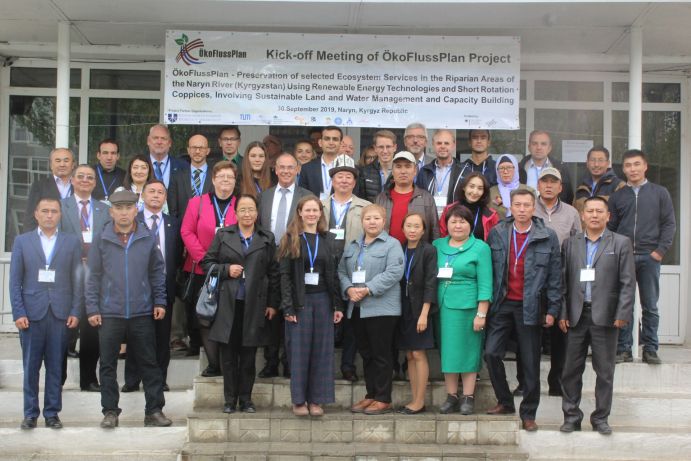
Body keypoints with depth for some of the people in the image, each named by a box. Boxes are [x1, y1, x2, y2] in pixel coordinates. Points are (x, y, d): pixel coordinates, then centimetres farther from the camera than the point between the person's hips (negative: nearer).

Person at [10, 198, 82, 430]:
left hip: (60, 314, 0)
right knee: (30, 366, 4)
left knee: (55, 367, 4)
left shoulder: (72, 242, 8)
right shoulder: (22, 241, 8)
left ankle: (52, 413, 13)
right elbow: (15, 280, 4)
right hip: (31, 313, 0)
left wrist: (75, 312, -2)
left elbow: (77, 280, 6)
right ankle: (30, 413, 13)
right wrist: (18, 313, -4)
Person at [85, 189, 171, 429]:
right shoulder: (101, 240, 2)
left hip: (142, 312, 0)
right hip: (109, 313, 0)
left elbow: (157, 272, 9)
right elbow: (93, 276, 3)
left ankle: (154, 411, 12)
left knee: (149, 364, 4)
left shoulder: (148, 239, 3)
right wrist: (92, 309, -1)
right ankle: (110, 412, 15)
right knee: (108, 365, 5)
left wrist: (160, 301, 3)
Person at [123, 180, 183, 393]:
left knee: (162, 336, 5)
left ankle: (160, 379, 13)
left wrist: (169, 276, 1)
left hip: (165, 286, 2)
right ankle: (132, 380, 9)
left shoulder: (173, 223, 12)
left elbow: (178, 255, 12)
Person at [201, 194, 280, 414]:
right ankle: (230, 400, 12)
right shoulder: (223, 235, 8)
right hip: (227, 304, 0)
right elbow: (207, 262, 8)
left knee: (248, 355, 5)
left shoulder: (267, 239, 9)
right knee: (229, 355, 3)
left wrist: (273, 303, 2)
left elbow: (273, 273, 7)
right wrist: (226, 270, -9)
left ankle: (246, 399, 15)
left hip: (254, 305, 0)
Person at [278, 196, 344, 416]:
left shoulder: (328, 239, 9)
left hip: (322, 300, 3)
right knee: (299, 350, 0)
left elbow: (334, 274, 9)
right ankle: (299, 400, 8)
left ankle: (316, 399, 11)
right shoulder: (291, 239, 0)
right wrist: (288, 307, -11)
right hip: (299, 301, -3)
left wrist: (338, 305, 2)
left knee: (321, 350, 3)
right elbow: (284, 274, -4)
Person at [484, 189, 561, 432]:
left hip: (530, 307, -2)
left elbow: (555, 276, 1)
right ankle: (505, 402, 13)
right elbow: (488, 269, 8)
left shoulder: (548, 237, -1)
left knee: (530, 362, 3)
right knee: (491, 353, -7)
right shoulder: (497, 234, 4)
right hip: (502, 304, 2)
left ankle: (528, 414, 16)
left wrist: (553, 309, -3)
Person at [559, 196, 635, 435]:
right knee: (571, 369, 6)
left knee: (605, 371, 6)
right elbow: (563, 281, 7)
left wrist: (622, 315, -9)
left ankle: (601, 418, 17)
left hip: (605, 316, -2)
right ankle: (571, 416, 16)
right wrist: (562, 314, 0)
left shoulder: (621, 243, 3)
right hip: (576, 315, 2)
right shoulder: (570, 243, 9)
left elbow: (628, 283, -2)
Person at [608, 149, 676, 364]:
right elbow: (610, 227, 9)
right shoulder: (617, 196, 10)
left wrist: (660, 251, -6)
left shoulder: (659, 193, 7)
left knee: (650, 306, 4)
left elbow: (669, 224, 4)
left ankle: (650, 349, 11)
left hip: (649, 257, -1)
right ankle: (623, 349, 8)